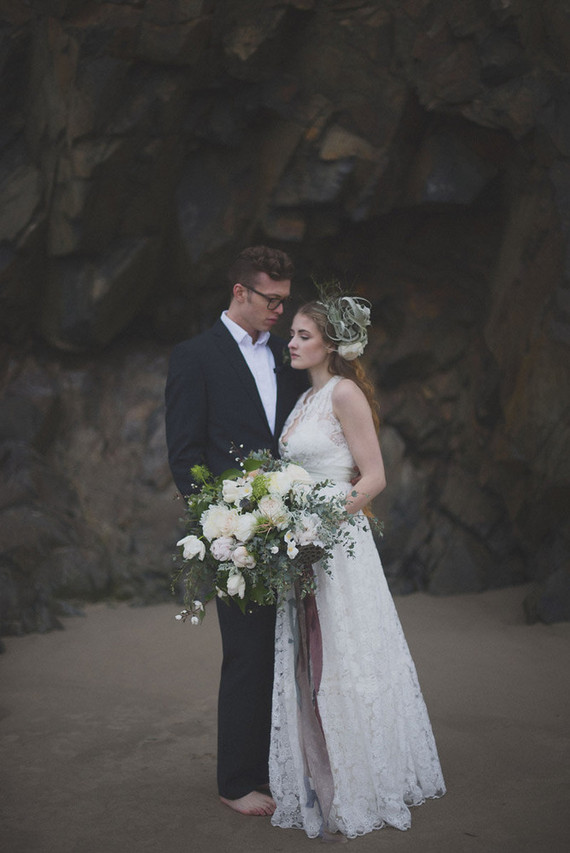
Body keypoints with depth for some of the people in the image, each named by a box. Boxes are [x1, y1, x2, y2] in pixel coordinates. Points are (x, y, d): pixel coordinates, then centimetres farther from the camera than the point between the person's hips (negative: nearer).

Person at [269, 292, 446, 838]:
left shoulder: (345, 393, -10)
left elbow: (374, 476, -14)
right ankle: (323, 786, 20)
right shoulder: (307, 398, 15)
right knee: (305, 667, 10)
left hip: (338, 544, -8)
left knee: (343, 664, -1)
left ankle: (358, 789, 13)